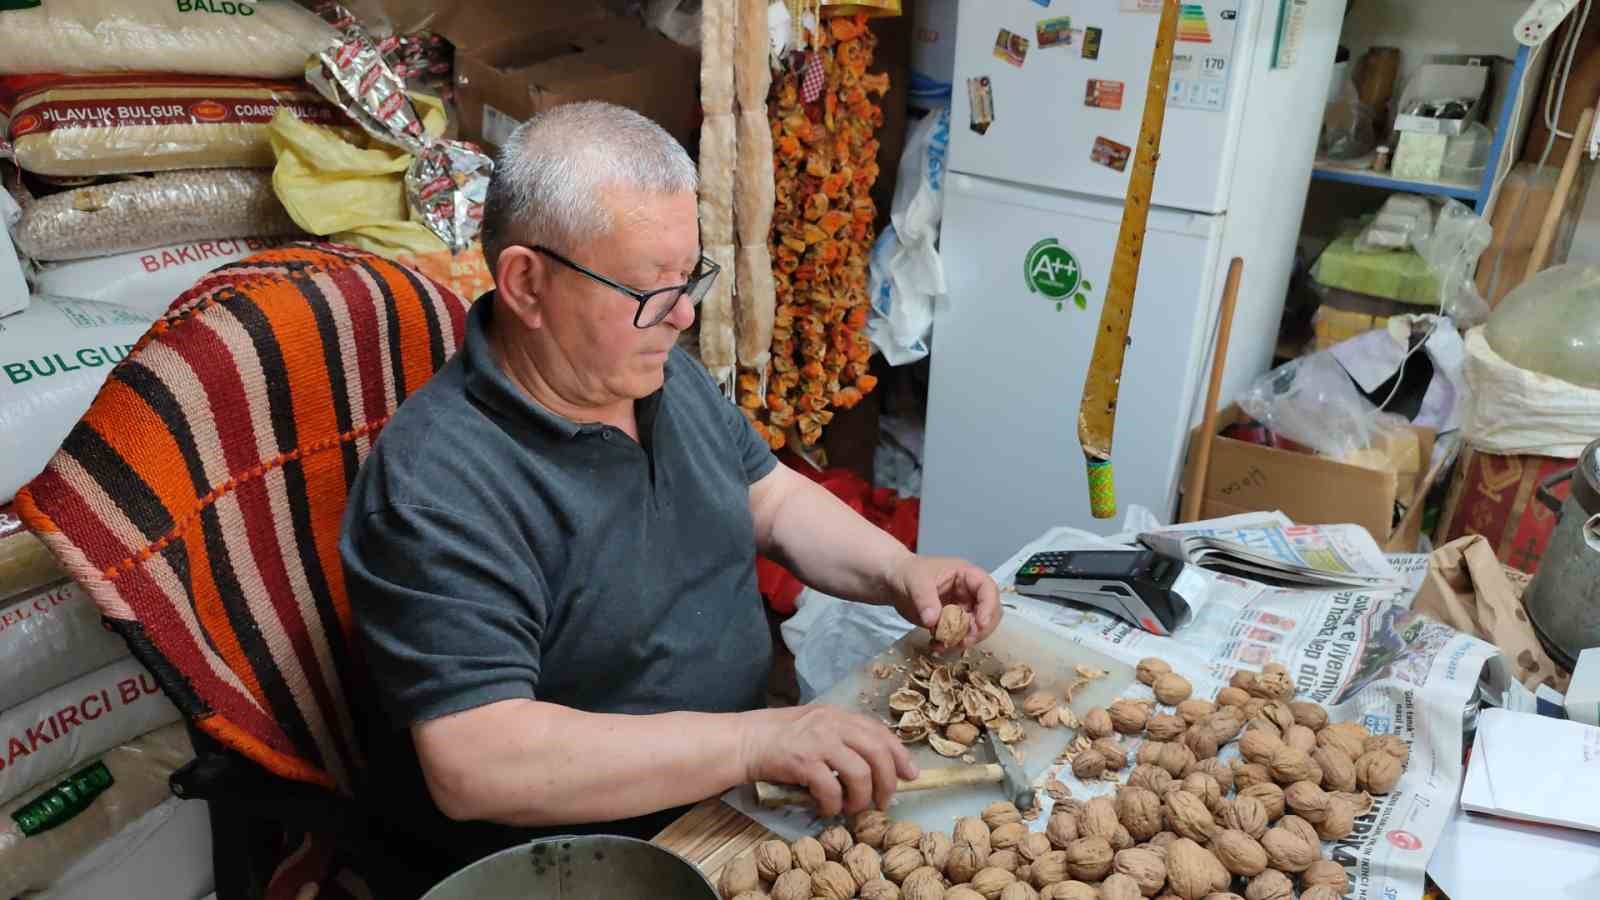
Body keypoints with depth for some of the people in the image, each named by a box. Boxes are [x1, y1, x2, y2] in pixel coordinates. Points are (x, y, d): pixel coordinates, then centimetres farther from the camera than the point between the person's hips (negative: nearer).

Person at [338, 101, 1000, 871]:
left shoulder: (662, 371, 0)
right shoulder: (440, 486, -25)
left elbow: (773, 497, 12)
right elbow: (471, 765, -29)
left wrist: (897, 570, -6)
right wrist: (753, 742, -32)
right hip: (586, 855, -6)